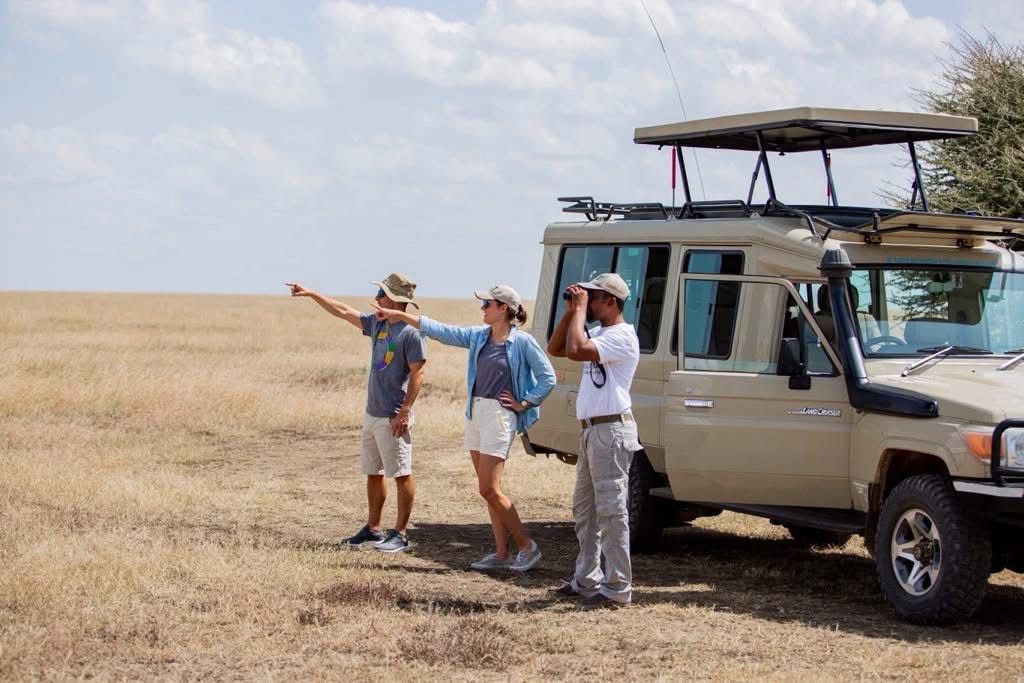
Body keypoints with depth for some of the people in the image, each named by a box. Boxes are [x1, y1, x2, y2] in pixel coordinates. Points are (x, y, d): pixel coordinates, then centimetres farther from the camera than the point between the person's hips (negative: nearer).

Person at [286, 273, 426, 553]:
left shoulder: (410, 332, -15)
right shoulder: (376, 323, 10)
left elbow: (417, 373, -17)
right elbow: (343, 312, 21)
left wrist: (404, 412, -20)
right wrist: (311, 294, 23)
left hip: (393, 419, -9)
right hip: (371, 414, 9)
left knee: (402, 475, -2)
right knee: (373, 473, 15)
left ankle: (400, 535, 3)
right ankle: (373, 529, 25)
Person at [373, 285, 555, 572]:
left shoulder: (522, 342, -9)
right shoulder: (479, 336, 10)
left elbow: (548, 377, -6)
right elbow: (442, 331, 11)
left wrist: (524, 403, -8)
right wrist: (400, 315, 10)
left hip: (499, 416, -8)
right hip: (475, 413, 8)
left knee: (489, 489, -10)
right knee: (489, 489, 7)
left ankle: (527, 546, 1)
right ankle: (502, 554, 12)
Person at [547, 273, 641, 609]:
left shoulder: (621, 336, -15)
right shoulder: (598, 335, 17)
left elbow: (575, 350, -27)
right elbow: (555, 348, 19)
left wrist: (580, 310, -16)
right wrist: (571, 312, 8)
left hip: (611, 432, -11)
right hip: (591, 431, 11)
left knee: (611, 511, -9)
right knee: (585, 509, 16)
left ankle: (617, 589, -8)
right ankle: (587, 580, 25)